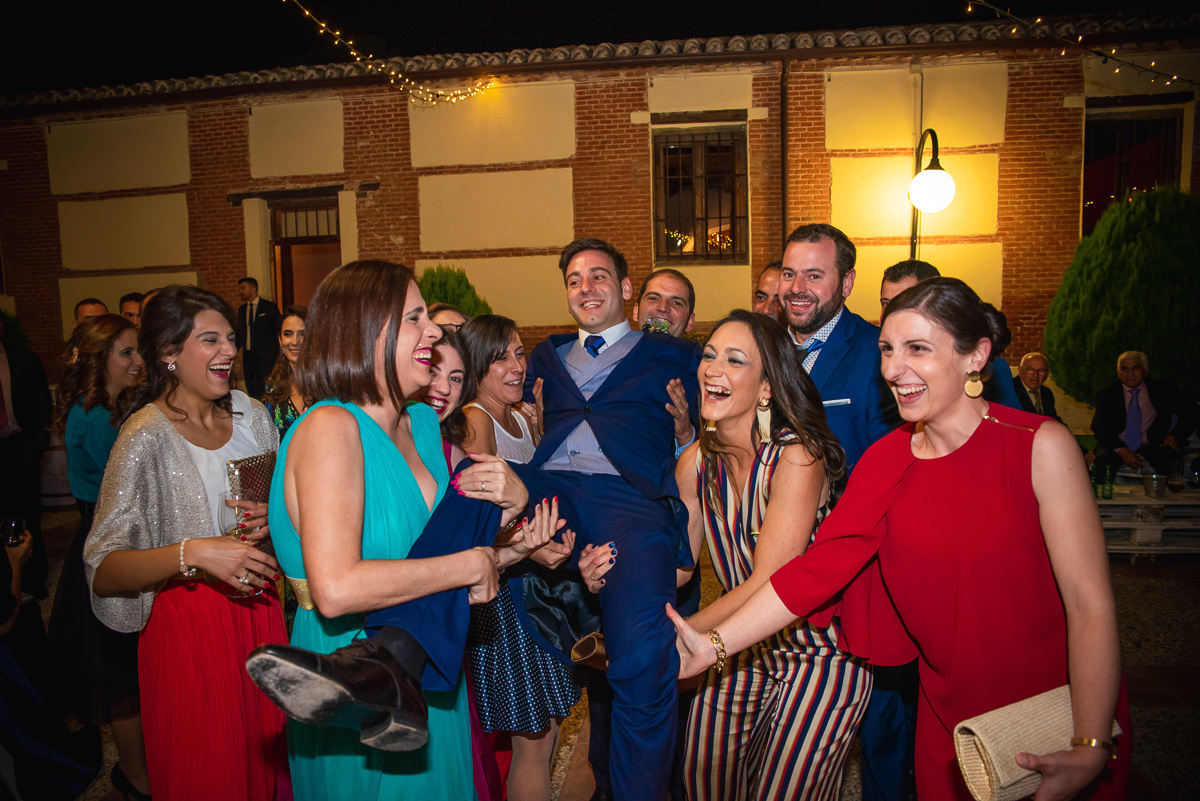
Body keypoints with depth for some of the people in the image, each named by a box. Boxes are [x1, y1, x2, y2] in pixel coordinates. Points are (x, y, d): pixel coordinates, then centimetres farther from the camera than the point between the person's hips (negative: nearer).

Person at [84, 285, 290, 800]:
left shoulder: (249, 413, 3)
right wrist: (193, 553, -33)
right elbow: (104, 571, -20)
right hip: (189, 628, -5)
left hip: (260, 611, 5)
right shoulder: (147, 436, -14)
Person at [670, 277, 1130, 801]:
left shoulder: (1040, 447, -17)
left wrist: (1091, 750, -26)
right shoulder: (886, 460, -5)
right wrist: (712, 645, -18)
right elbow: (818, 566, -11)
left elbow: (1091, 605, -19)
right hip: (950, 721, 3)